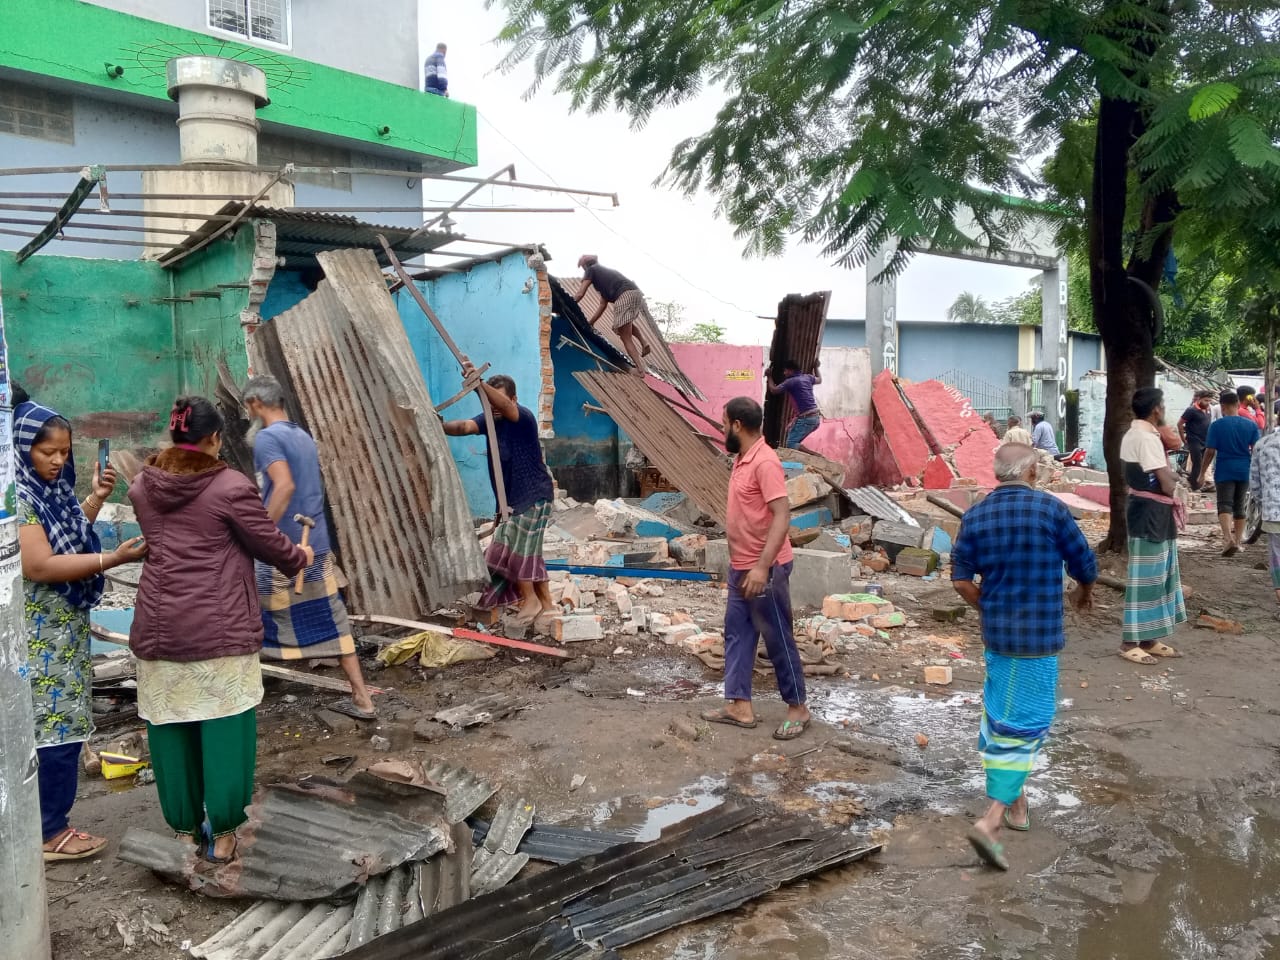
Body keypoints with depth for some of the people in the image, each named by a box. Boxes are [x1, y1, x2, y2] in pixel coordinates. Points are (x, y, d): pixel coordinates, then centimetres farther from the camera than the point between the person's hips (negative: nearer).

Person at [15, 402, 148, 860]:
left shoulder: (48, 489, 8)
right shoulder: (18, 496, -19)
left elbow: (68, 535, 20)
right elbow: (40, 566, -24)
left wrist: (96, 499, 8)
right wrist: (110, 559, -25)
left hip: (62, 628, 9)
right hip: (40, 635, -9)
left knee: (60, 724, 15)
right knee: (53, 726, -2)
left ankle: (50, 821, 26)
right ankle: (49, 832, 9)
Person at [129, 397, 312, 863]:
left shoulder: (143, 485, 6)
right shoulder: (230, 485, -12)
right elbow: (268, 543, -5)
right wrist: (299, 557, 16)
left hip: (159, 624, 5)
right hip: (219, 627, -5)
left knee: (169, 725, 13)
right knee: (224, 726, 4)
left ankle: (183, 825, 26)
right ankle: (221, 833, 11)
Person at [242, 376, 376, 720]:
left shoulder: (266, 437, -11)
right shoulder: (304, 437, 16)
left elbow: (285, 486, -26)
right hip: (316, 544, 8)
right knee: (331, 623, 10)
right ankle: (362, 700, 10)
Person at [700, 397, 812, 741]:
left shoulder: (765, 462, -20)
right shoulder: (742, 459, 10)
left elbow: (782, 516, -26)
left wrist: (762, 567, -31)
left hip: (765, 569, -10)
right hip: (741, 568, 10)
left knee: (778, 640, 3)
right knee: (737, 634, 13)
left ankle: (798, 708, 17)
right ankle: (738, 706, 21)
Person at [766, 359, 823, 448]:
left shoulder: (791, 382, -10)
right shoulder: (808, 377, 12)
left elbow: (773, 390, -1)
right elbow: (819, 379, 34)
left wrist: (769, 376, 13)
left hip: (806, 419, -9)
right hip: (816, 417, 9)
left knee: (791, 444, -10)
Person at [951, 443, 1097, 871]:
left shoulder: (976, 516, 0)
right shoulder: (1050, 509, -11)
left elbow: (961, 580, -1)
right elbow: (1085, 564, -2)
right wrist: (1085, 591, 20)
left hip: (995, 633, 4)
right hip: (1039, 636, -4)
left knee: (999, 714, 18)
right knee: (1025, 724, 0)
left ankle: (1014, 799, 33)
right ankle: (992, 819, -8)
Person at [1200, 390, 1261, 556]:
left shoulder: (1216, 425, -8)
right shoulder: (1251, 424, 0)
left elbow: (1210, 452, -9)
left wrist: (1202, 473, 0)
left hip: (1224, 471, -3)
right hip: (1244, 471, 4)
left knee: (1225, 505, -6)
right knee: (1239, 506, 16)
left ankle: (1228, 538, -27)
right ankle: (1238, 541, 23)